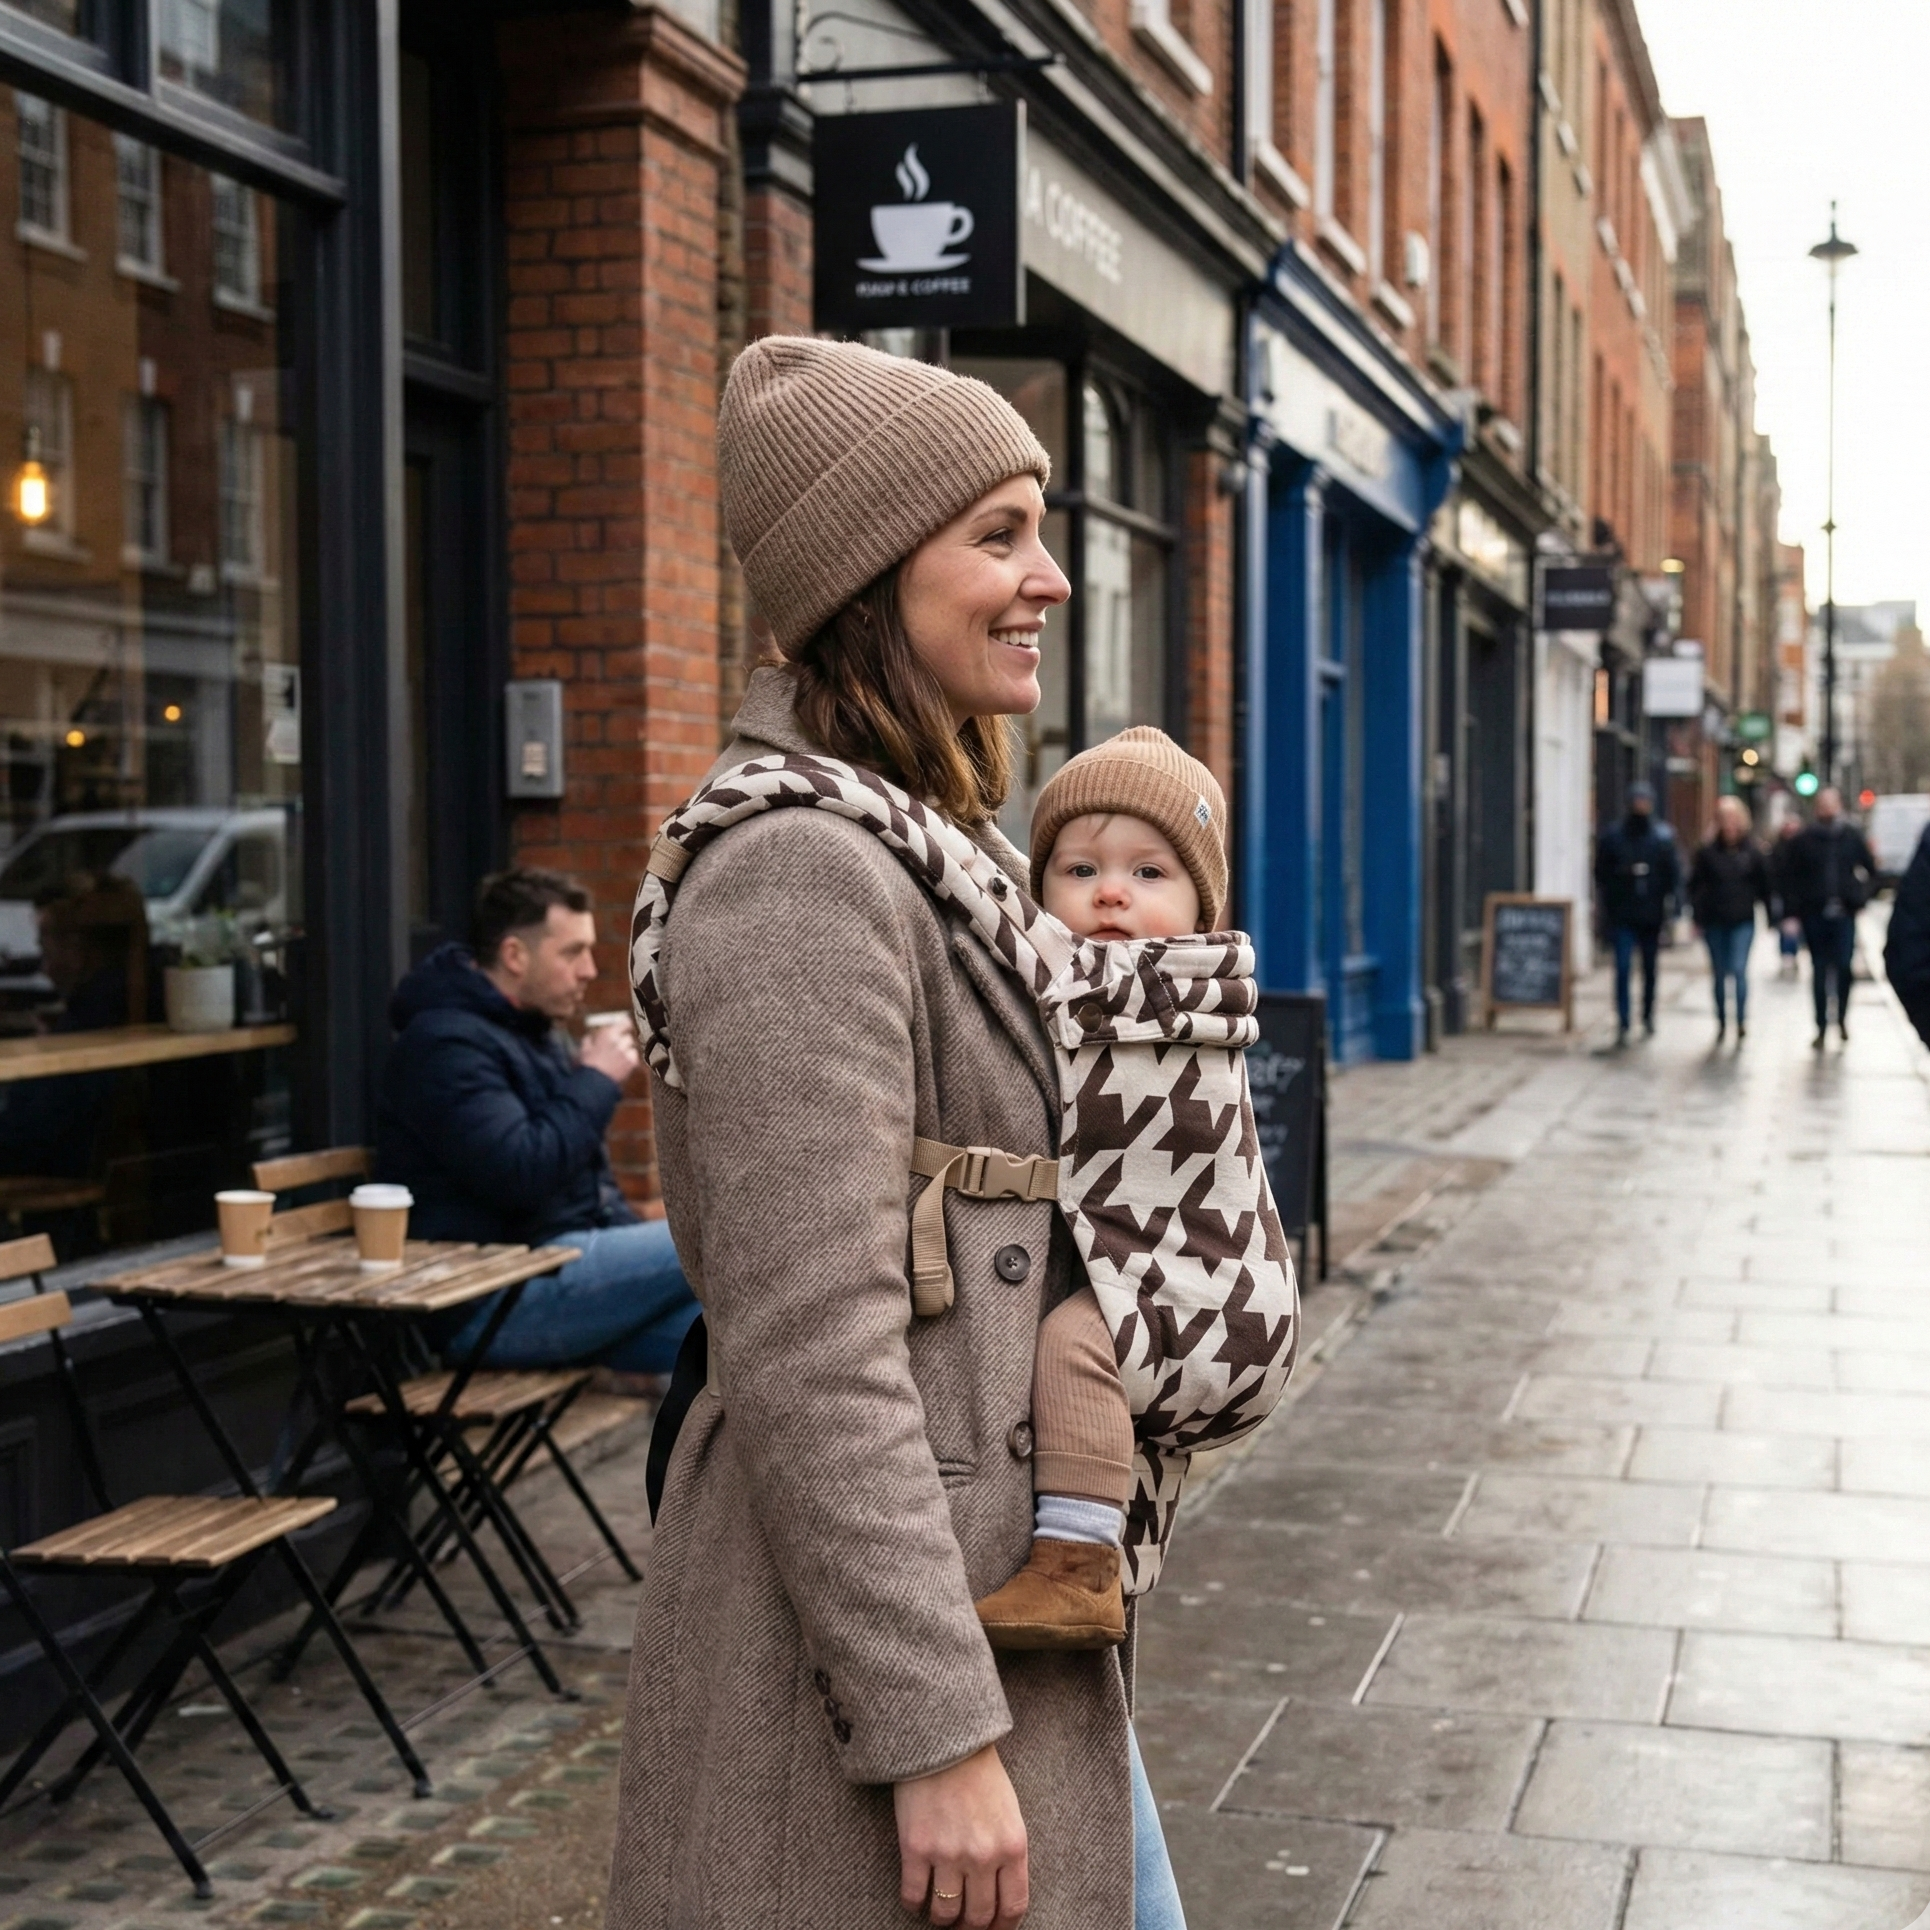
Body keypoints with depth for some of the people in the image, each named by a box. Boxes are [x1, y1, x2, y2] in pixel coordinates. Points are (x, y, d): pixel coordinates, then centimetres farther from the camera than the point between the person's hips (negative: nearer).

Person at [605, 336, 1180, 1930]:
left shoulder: (933, 847, 11)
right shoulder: (802, 876, -20)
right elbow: (811, 1349, -24)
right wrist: (938, 1733, -22)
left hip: (997, 1596, 10)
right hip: (862, 1634, -10)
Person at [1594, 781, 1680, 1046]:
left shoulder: (1663, 837, 3)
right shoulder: (1612, 837, 0)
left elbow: (1673, 873, 5)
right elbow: (1602, 873, 4)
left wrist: (1668, 899, -7)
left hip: (1651, 915, 2)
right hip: (1623, 916, -2)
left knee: (1650, 968, 14)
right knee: (1623, 968, -9)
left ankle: (1648, 1015, 30)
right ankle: (1623, 1023, -9)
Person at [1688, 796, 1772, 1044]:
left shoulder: (1752, 851, -1)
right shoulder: (1708, 852, -1)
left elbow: (1764, 884, 5)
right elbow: (1696, 884, 2)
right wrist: (1698, 915, -3)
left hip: (1743, 922, -1)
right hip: (1715, 922, 1)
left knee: (1739, 969, -12)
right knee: (1719, 974, 9)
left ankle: (1741, 1021, -6)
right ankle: (1721, 1021, 20)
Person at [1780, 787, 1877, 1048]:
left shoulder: (1852, 837, 5)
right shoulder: (1805, 840, 3)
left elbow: (1870, 870, 13)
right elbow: (1792, 877, 3)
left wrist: (1861, 897, 2)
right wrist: (1795, 907, -5)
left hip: (1844, 913, 0)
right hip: (1815, 915, 0)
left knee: (1843, 966, -7)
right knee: (1820, 972, 5)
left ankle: (1842, 1017, 15)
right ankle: (1822, 1027, 11)